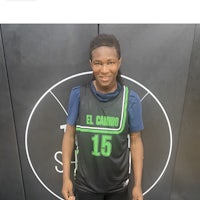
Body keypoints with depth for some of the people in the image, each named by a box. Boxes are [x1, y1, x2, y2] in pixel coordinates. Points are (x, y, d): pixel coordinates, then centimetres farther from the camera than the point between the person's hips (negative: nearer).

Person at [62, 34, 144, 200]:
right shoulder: (78, 95, -15)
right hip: (85, 184, 0)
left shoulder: (131, 99, -14)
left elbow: (136, 141, -7)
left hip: (119, 185, 1)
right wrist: (66, 177, -5)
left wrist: (138, 185, -3)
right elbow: (69, 135, -6)